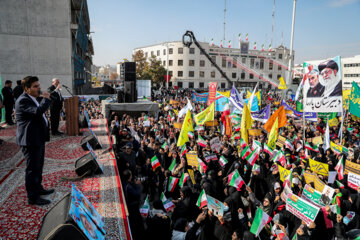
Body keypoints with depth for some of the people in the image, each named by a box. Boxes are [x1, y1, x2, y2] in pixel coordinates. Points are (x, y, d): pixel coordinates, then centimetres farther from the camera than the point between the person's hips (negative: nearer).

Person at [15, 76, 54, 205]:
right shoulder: (23, 100, -19)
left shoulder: (32, 98, 14)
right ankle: (32, 197, 9)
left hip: (39, 139, 10)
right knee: (32, 168, -2)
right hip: (30, 141, -10)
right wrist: (46, 99, -21)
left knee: (38, 166, 22)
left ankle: (38, 188, 38)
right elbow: (38, 111, -34)